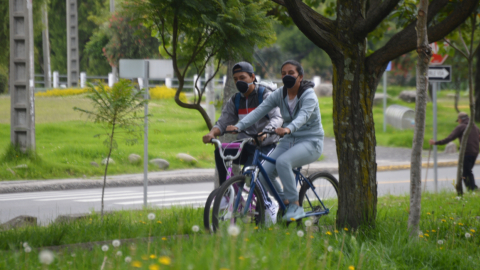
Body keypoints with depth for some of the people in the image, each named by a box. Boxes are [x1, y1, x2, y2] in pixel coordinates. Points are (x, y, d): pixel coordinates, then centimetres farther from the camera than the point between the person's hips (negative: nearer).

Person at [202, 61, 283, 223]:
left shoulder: (265, 95, -7)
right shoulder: (235, 100, 9)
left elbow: (277, 118, -22)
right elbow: (223, 122, 1)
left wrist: (265, 132, -44)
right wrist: (212, 133, -23)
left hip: (265, 146, -5)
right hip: (245, 146, 5)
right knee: (220, 152, -23)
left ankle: (269, 206, -9)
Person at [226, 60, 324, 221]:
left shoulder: (309, 95, -14)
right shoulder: (279, 94, 2)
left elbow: (303, 116, -34)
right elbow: (260, 110, -10)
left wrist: (288, 129, -56)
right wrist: (239, 126, -26)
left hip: (310, 142, -6)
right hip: (289, 141, 6)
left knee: (283, 161, -35)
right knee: (264, 173, -16)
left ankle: (295, 206, -23)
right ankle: (285, 203, 8)